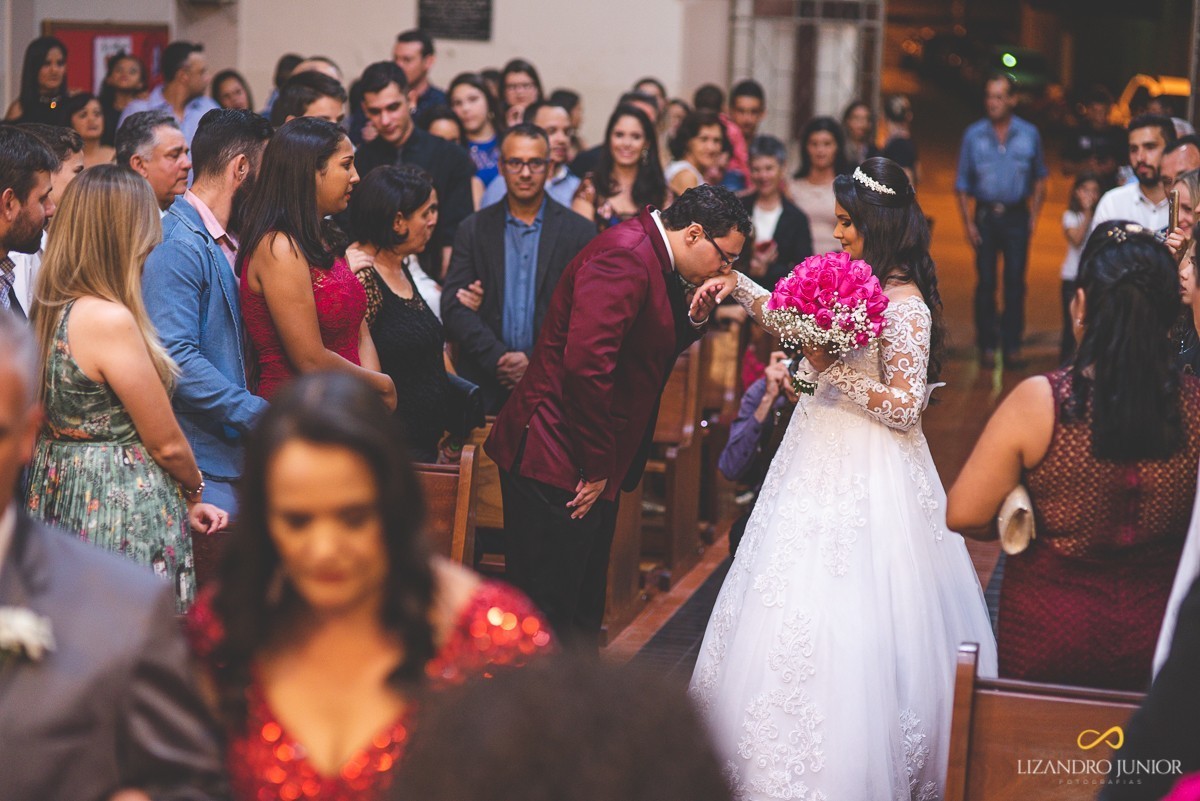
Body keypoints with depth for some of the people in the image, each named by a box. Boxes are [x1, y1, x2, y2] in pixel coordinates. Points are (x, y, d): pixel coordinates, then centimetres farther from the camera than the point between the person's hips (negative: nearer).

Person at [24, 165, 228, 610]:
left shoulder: (50, 311, 6)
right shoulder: (111, 320, -21)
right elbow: (166, 443, -14)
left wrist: (182, 498, 14)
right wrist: (194, 491, 8)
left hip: (59, 502, 9)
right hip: (122, 515, -9)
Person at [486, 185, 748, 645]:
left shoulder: (650, 257, 12)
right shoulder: (624, 255, -20)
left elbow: (653, 355, 19)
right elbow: (586, 363, -29)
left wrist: (694, 317, 0)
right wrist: (595, 465, -21)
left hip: (591, 468, 11)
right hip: (557, 465, -11)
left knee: (583, 609, 18)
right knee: (547, 611, -3)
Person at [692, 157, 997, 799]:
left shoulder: (906, 305, -16)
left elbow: (905, 407, -18)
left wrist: (833, 370, -19)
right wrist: (737, 284, 17)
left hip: (866, 476, -9)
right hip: (821, 461, 9)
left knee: (846, 617, -7)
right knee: (787, 608, 11)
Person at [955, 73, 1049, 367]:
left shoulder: (1029, 134, 3)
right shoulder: (973, 135, 1)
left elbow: (1039, 178, 11)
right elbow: (962, 184, 5)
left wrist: (1034, 216, 3)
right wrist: (968, 222, -2)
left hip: (1017, 216, 0)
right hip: (985, 215, 0)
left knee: (1015, 282, -1)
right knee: (985, 282, 1)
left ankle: (1012, 344, 5)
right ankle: (987, 345, 8)